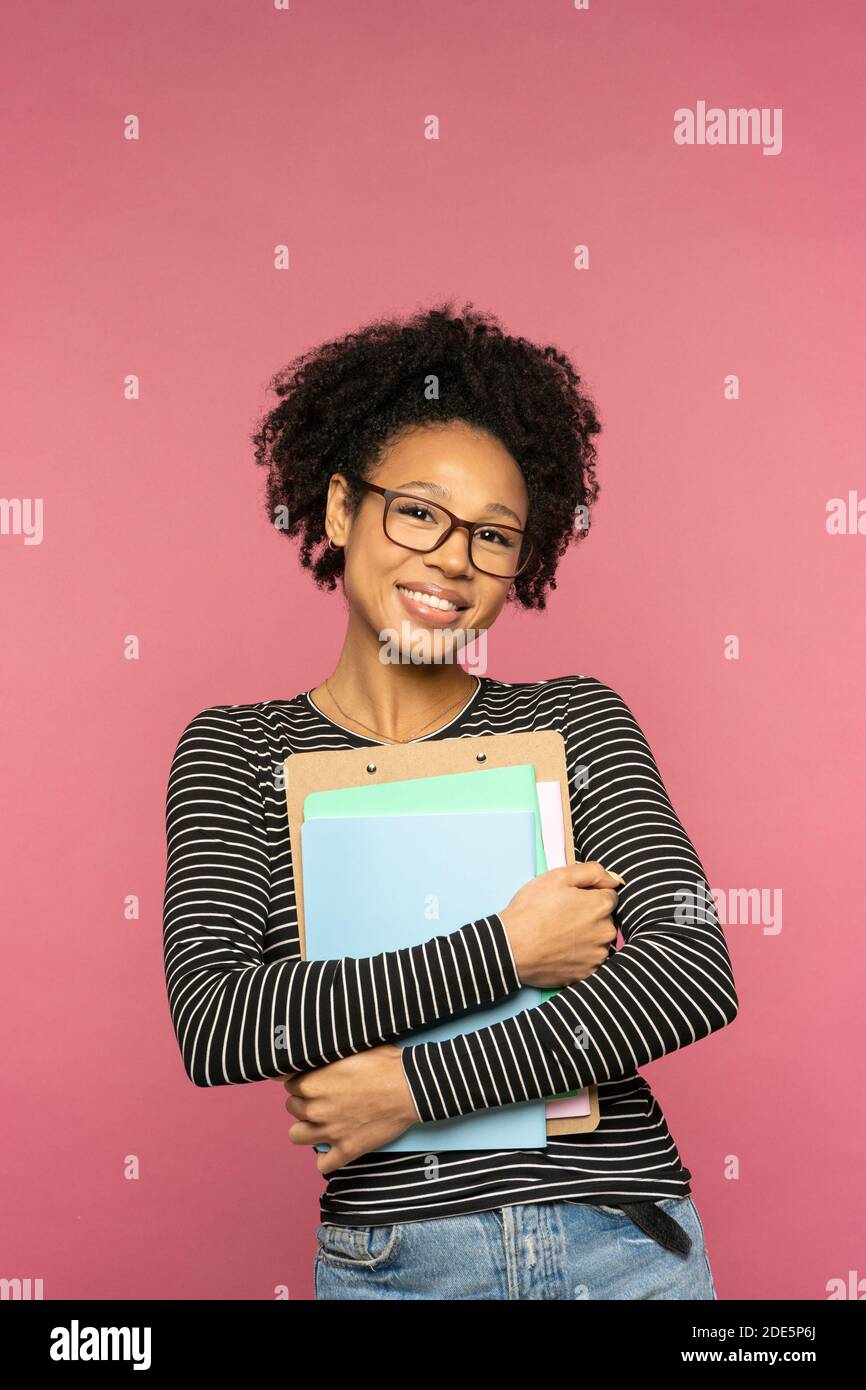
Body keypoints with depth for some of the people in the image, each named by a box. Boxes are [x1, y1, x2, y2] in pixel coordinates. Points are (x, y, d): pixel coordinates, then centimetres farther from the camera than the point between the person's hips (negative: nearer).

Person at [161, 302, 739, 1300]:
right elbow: (210, 1027, -15)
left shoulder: (576, 721, -2)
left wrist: (416, 1083, -17)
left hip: (622, 1248, 1)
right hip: (386, 1257, 0)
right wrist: (502, 952, -19)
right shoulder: (238, 752, -2)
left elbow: (696, 972, -13)